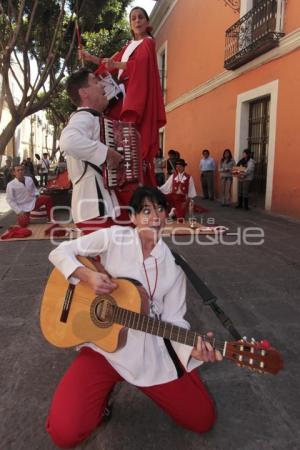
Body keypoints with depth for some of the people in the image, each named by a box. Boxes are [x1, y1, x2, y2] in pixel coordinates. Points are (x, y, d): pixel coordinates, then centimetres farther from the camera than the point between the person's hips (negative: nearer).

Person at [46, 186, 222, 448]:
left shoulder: (173, 265, -1)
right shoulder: (113, 238, -7)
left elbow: (173, 319, 0)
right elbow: (60, 252, -4)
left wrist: (192, 347, -20)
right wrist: (88, 276, -23)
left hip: (151, 351, 2)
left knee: (203, 419, 0)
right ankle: (105, 389, 14)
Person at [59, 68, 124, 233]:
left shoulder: (89, 118, 21)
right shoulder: (84, 117, -11)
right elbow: (69, 141, -34)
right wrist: (108, 152, -27)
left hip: (98, 204, 10)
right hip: (94, 207, -10)